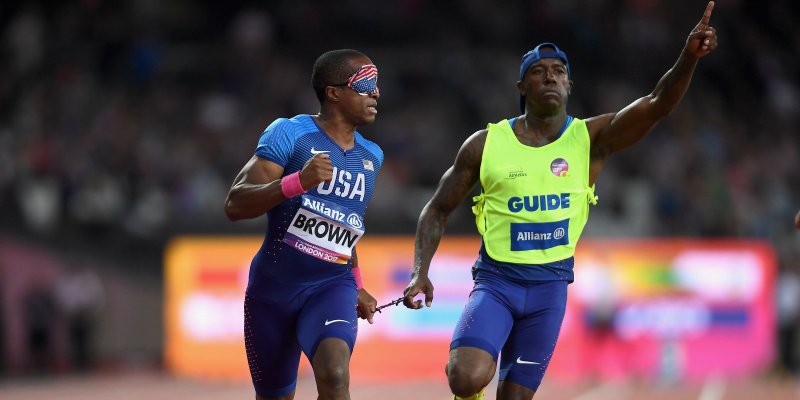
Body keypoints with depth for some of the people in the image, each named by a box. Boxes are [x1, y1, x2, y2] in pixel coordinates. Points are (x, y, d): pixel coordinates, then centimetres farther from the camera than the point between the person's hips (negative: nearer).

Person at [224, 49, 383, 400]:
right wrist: (298, 182, -32)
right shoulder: (289, 134, -9)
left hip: (332, 286, 2)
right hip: (273, 286, -2)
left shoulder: (371, 157, 10)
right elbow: (235, 206, -18)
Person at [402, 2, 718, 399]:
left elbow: (657, 104, -14)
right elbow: (438, 210, 10)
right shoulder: (485, 144, 1)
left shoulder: (591, 138, 0)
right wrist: (420, 273, -3)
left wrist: (688, 57, -32)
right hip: (496, 279, -1)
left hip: (550, 284, 1)